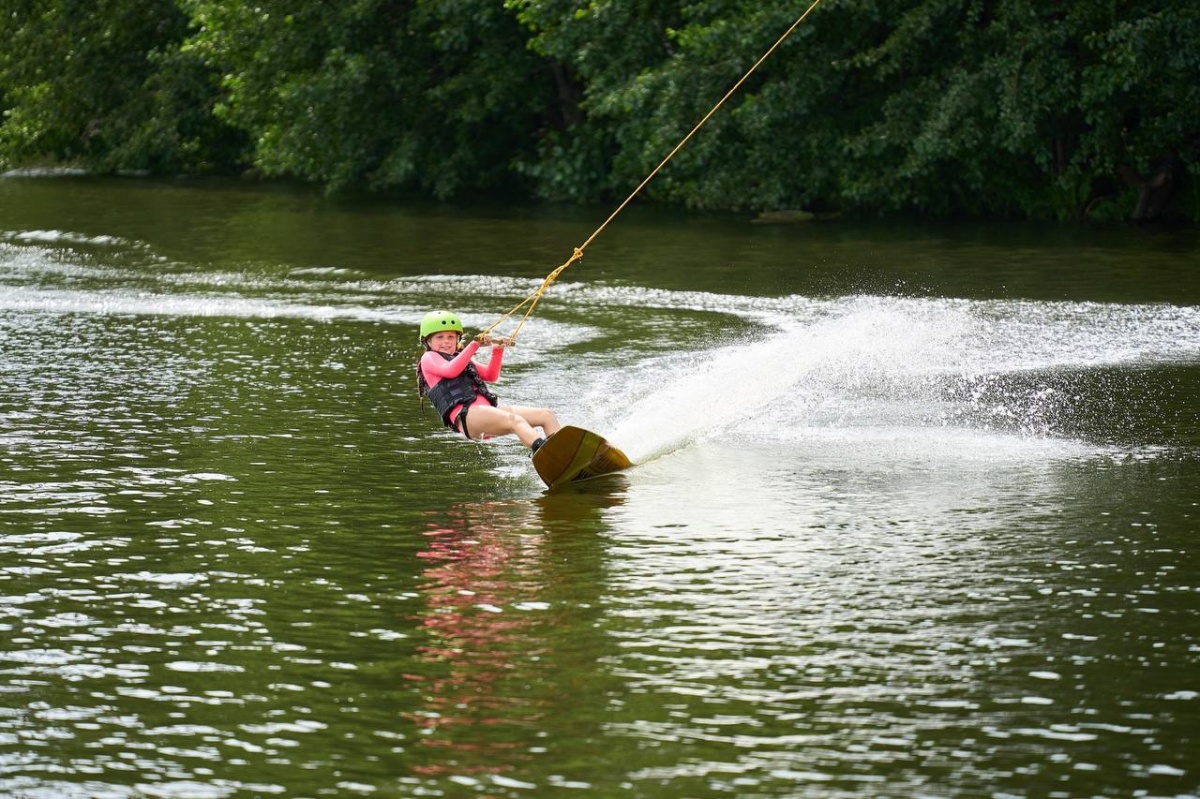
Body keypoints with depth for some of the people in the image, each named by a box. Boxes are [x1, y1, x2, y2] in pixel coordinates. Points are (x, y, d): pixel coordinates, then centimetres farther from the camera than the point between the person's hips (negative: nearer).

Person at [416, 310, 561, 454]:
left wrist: (498, 350, 17)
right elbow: (450, 371, -7)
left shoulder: (462, 359, 36)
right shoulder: (428, 358, 14)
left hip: (488, 408, 8)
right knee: (514, 420, -37)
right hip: (464, 414, -8)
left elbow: (491, 376, 32)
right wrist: (474, 345, -9)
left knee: (547, 415, -7)